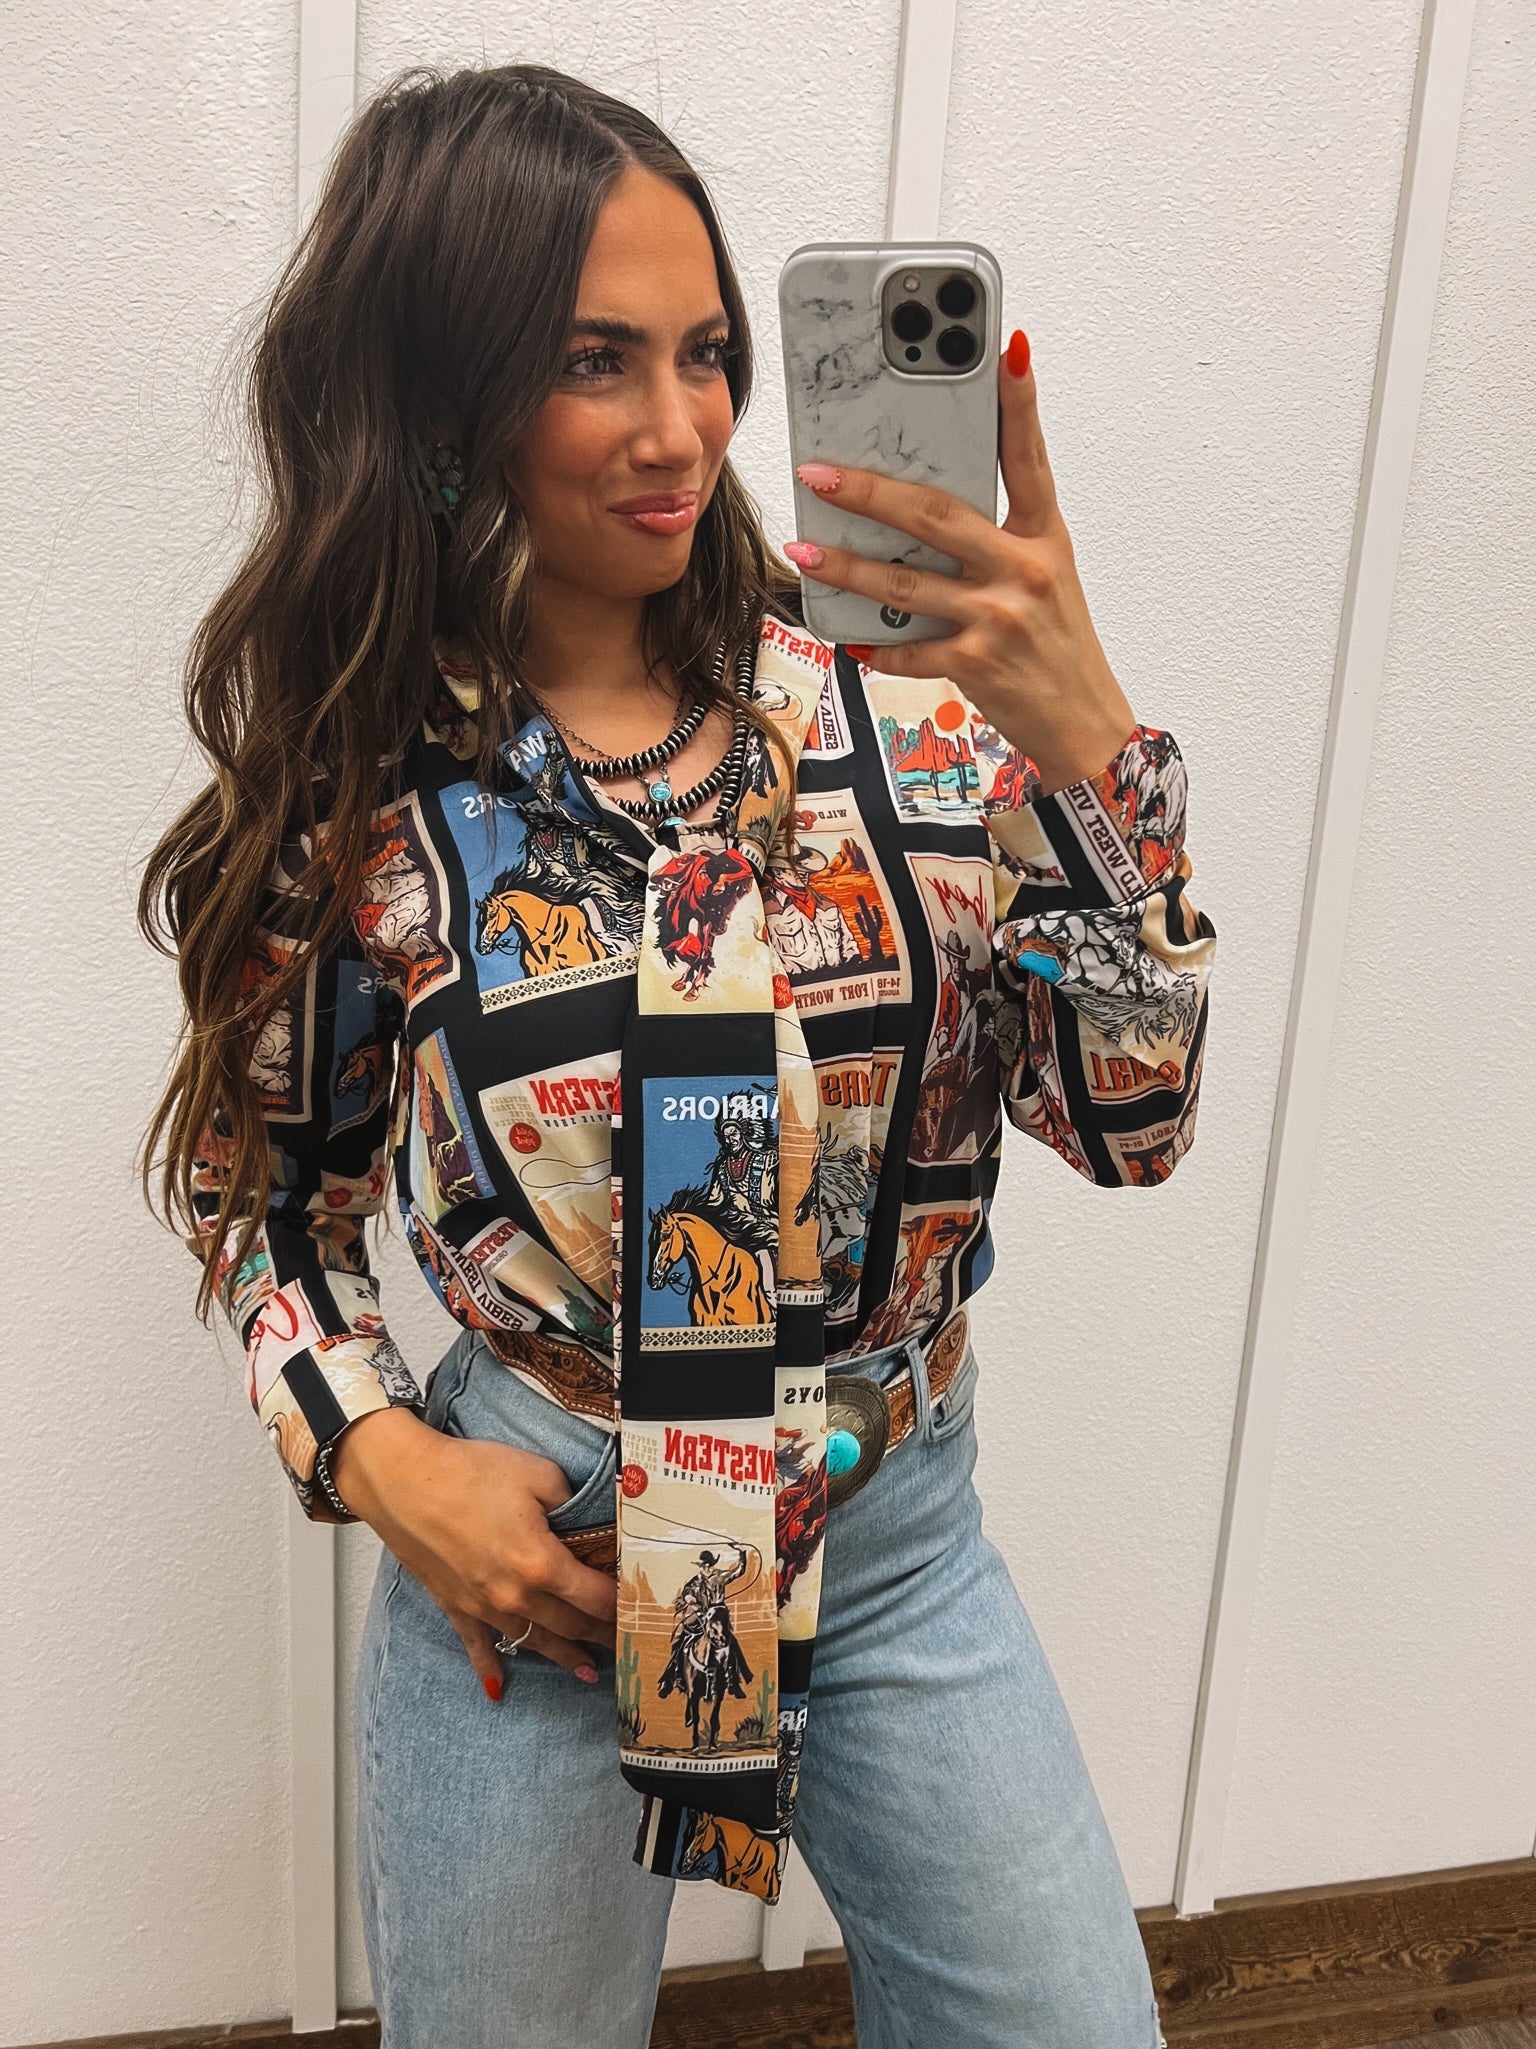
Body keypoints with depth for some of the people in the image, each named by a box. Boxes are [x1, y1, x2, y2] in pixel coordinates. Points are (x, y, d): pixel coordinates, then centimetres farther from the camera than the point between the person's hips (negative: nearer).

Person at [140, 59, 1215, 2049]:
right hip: (523, 1565, 0)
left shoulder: (887, 698, -8)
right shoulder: (347, 790, -9)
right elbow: (259, 1191, 3)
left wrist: (1078, 737, -26)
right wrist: (380, 1459, -12)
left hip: (900, 1543, 2)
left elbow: (1129, 1116, -13)